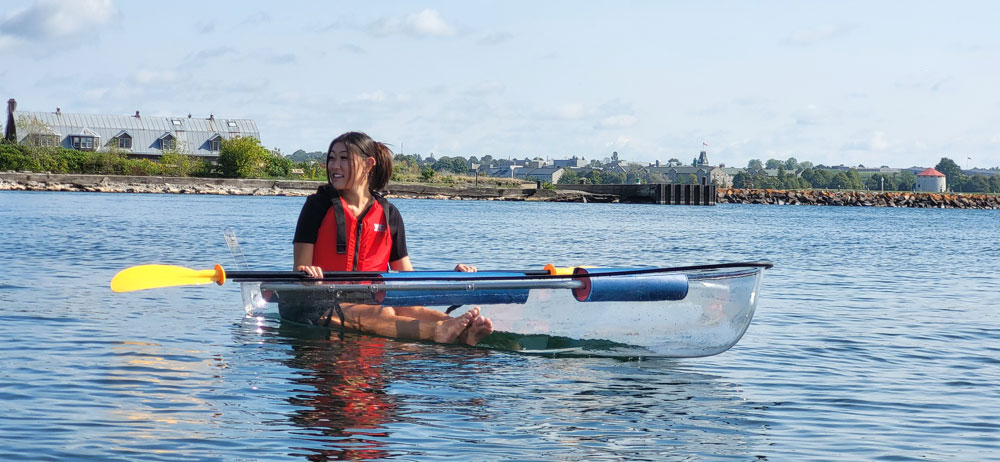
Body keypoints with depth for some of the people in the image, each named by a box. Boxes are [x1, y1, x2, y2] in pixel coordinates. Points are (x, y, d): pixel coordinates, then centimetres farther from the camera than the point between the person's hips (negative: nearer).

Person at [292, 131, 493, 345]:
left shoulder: (388, 214, 14)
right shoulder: (318, 205, 5)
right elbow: (301, 267, -1)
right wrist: (305, 271, -26)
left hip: (373, 302, 3)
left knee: (410, 311, -33)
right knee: (382, 314, -37)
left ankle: (463, 333, -64)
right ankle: (438, 332, -66)